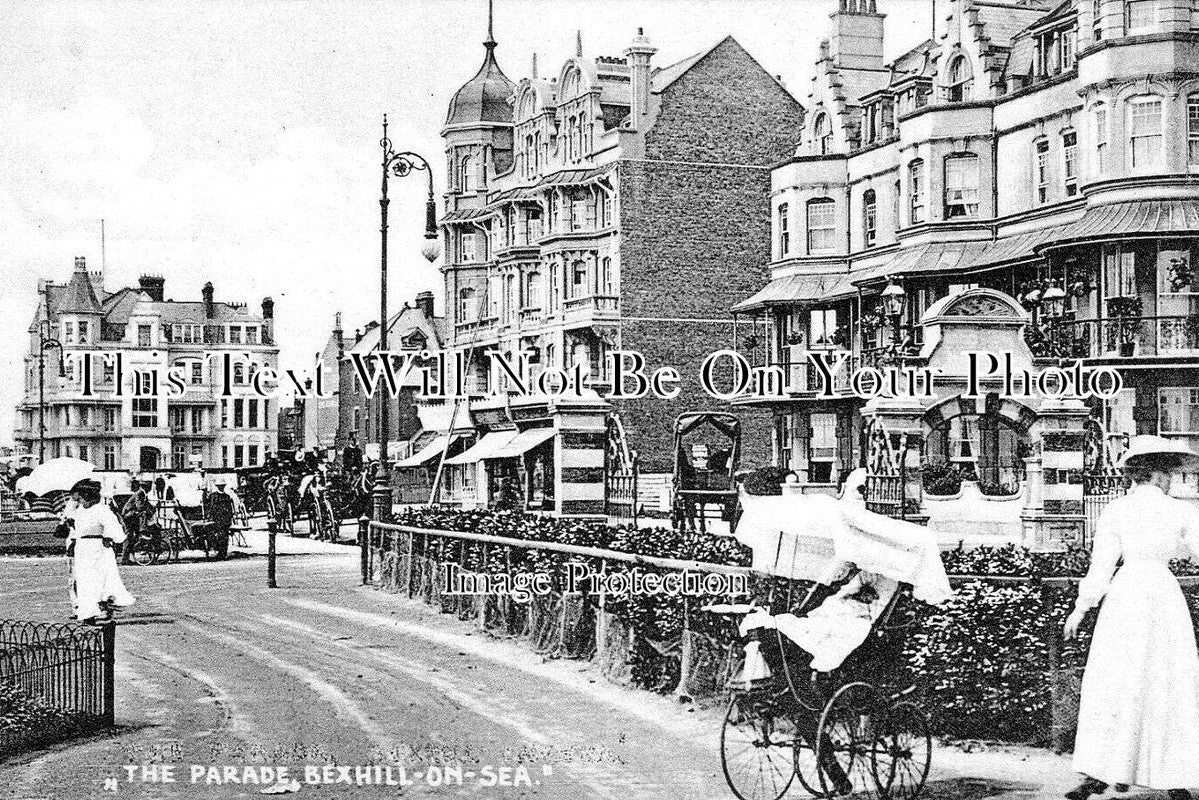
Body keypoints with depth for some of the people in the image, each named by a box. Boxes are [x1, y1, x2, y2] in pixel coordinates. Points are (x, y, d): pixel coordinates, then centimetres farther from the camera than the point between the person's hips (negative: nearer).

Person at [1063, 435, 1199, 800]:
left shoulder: (1114, 511, 2)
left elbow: (1101, 565, 2)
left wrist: (1081, 608, 9)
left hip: (1126, 594, 0)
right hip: (1166, 592, 0)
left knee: (1112, 685, 2)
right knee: (1169, 687, 6)